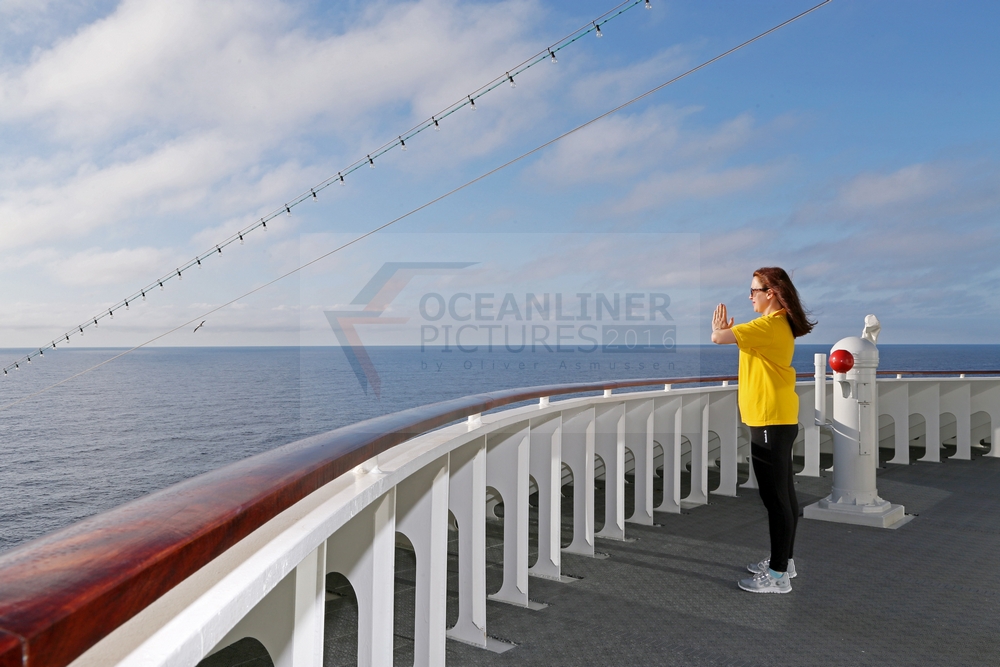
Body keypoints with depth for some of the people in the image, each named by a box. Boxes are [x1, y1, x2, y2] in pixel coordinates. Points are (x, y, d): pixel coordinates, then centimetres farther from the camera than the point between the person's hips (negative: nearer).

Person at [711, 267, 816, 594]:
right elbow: (743, 339, 18)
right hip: (777, 418, 10)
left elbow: (718, 338, -24)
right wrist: (727, 330, 2)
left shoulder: (768, 326, -19)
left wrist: (718, 330, -3)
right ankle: (783, 559, 28)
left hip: (771, 421, -10)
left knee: (775, 496, -3)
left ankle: (778, 574, 5)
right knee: (783, 492, 16)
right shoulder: (779, 324, 14)